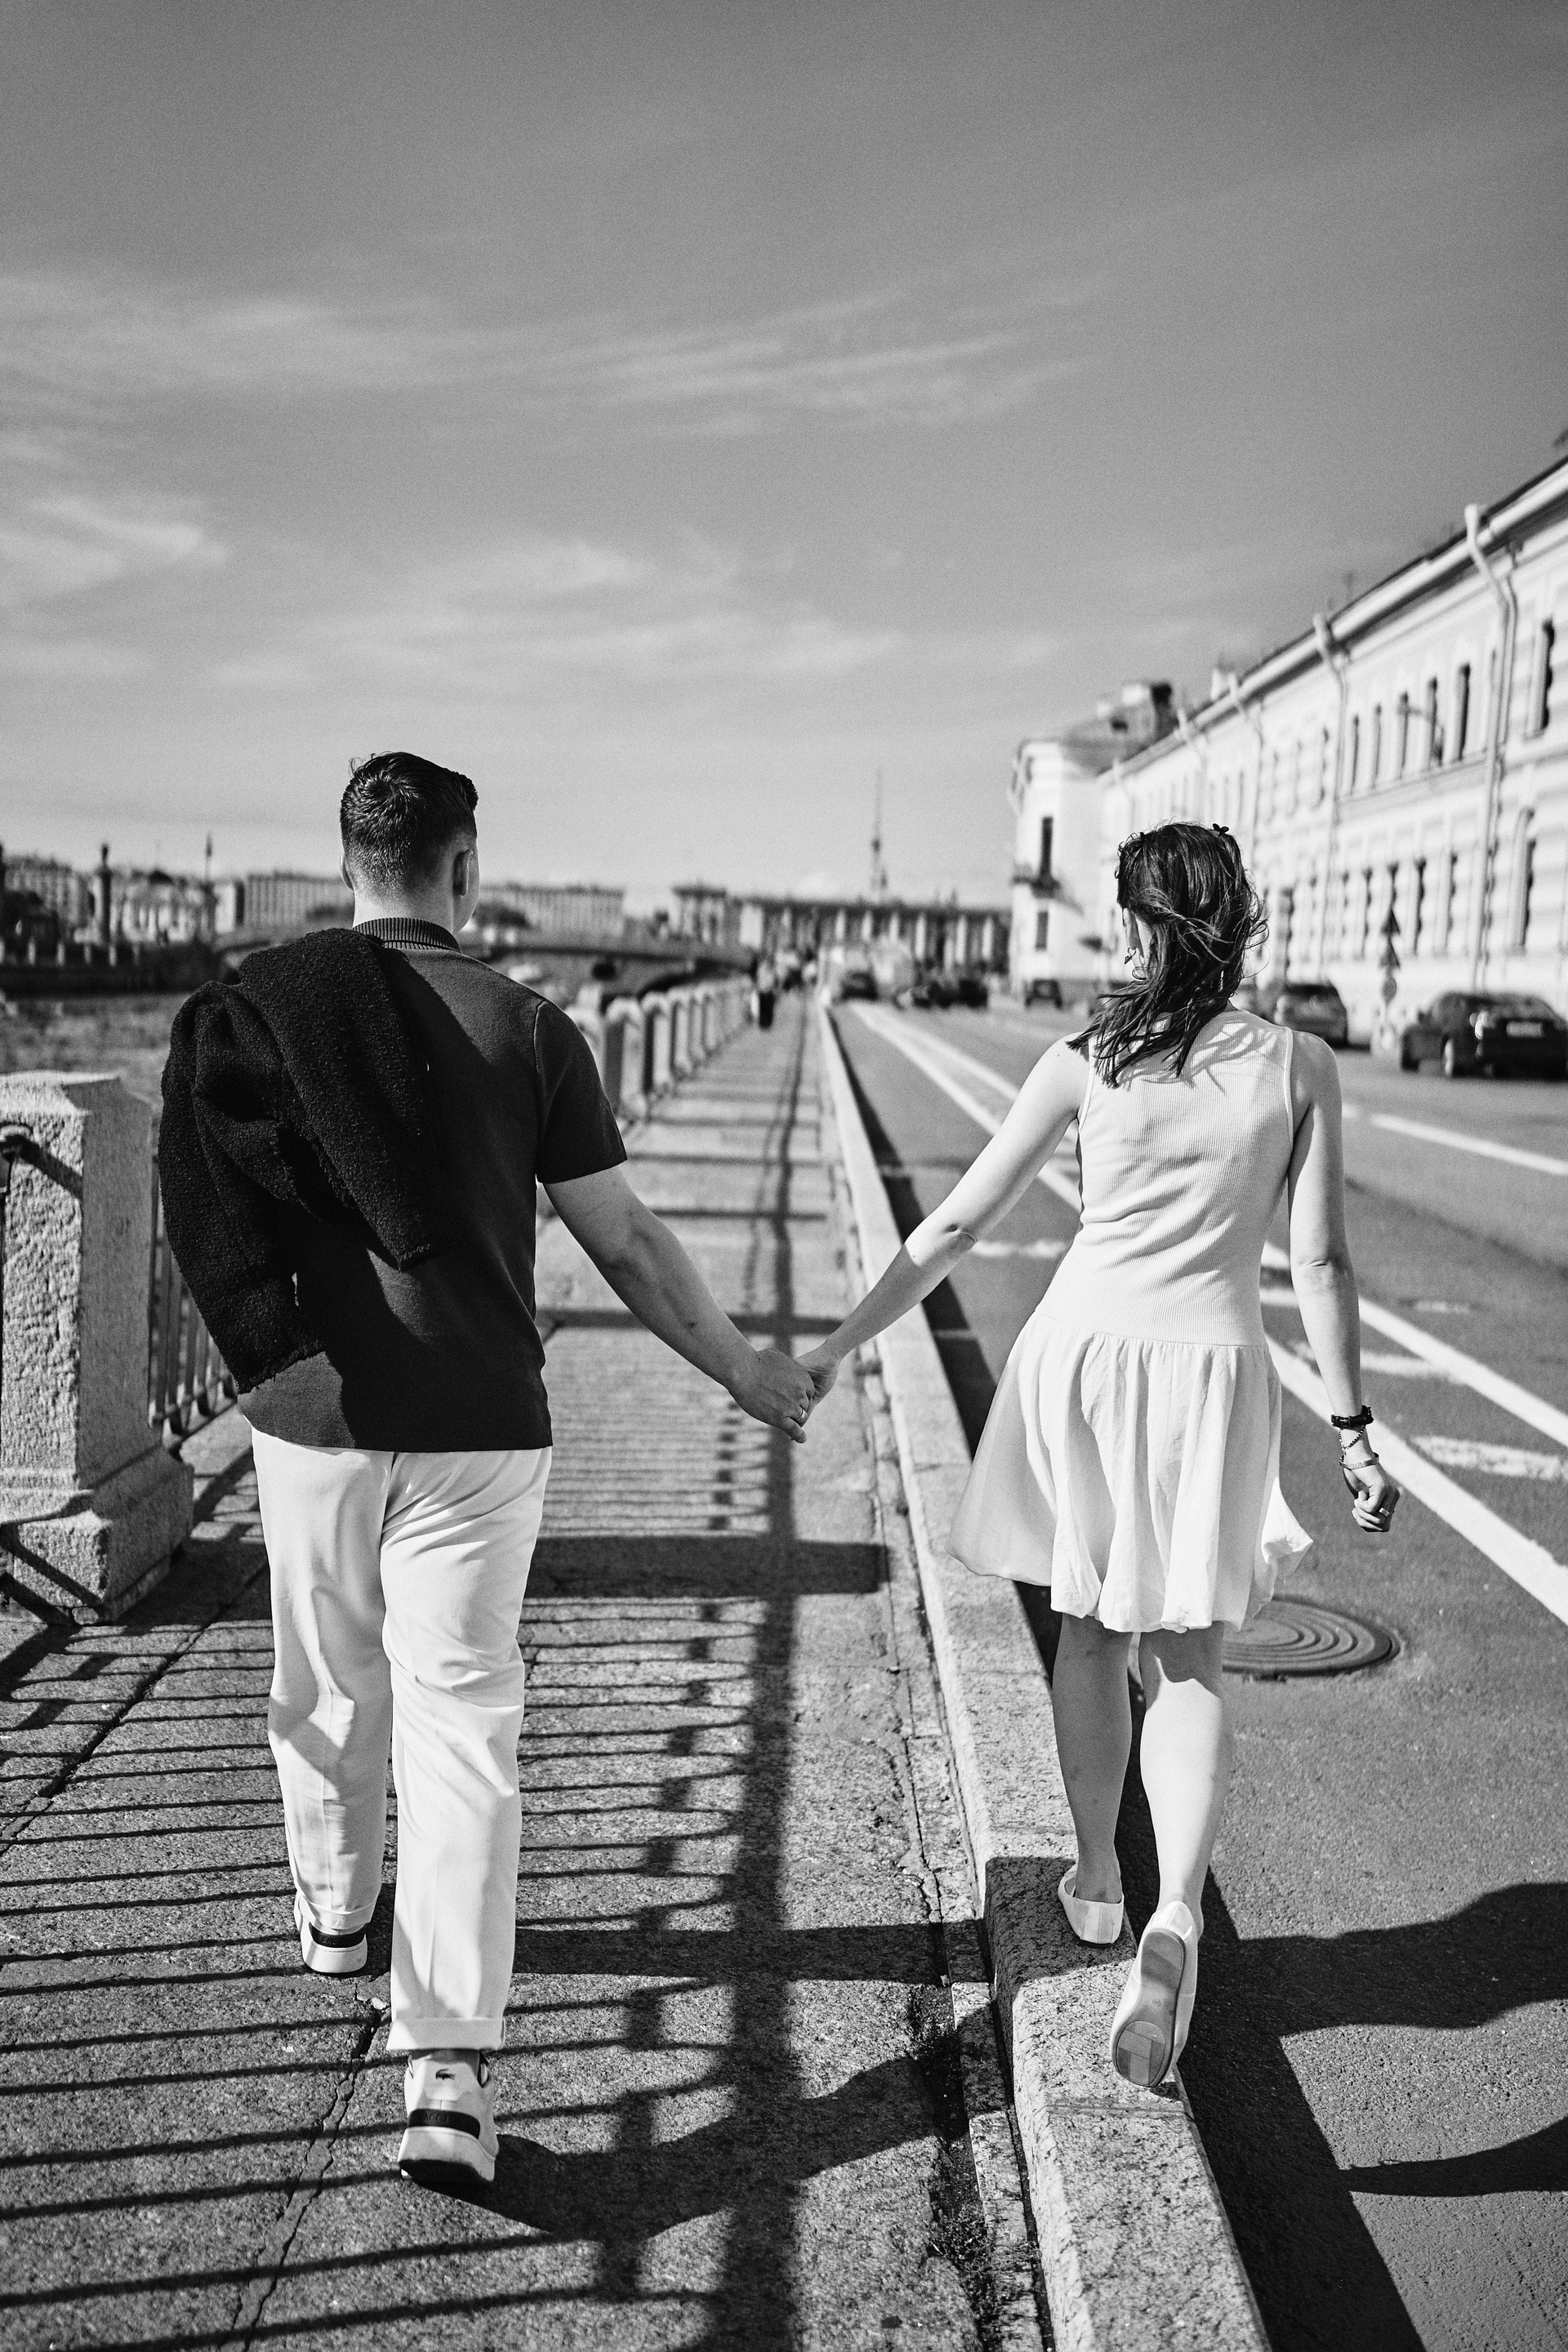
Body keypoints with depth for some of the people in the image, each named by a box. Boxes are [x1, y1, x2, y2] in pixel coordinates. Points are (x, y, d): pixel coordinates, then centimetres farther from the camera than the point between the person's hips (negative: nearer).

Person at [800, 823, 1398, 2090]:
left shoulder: (1085, 1063, -4)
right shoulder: (1299, 1068, -3)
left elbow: (958, 1224, -3)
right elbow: (1321, 1261, -5)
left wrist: (843, 1341, 5)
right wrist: (1352, 1428, 2)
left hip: (1083, 1346, 1)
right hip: (1211, 1366, 0)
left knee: (1090, 1631, 19)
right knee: (1188, 1659, 9)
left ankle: (1097, 1881, 34)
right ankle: (1176, 1916, -12)